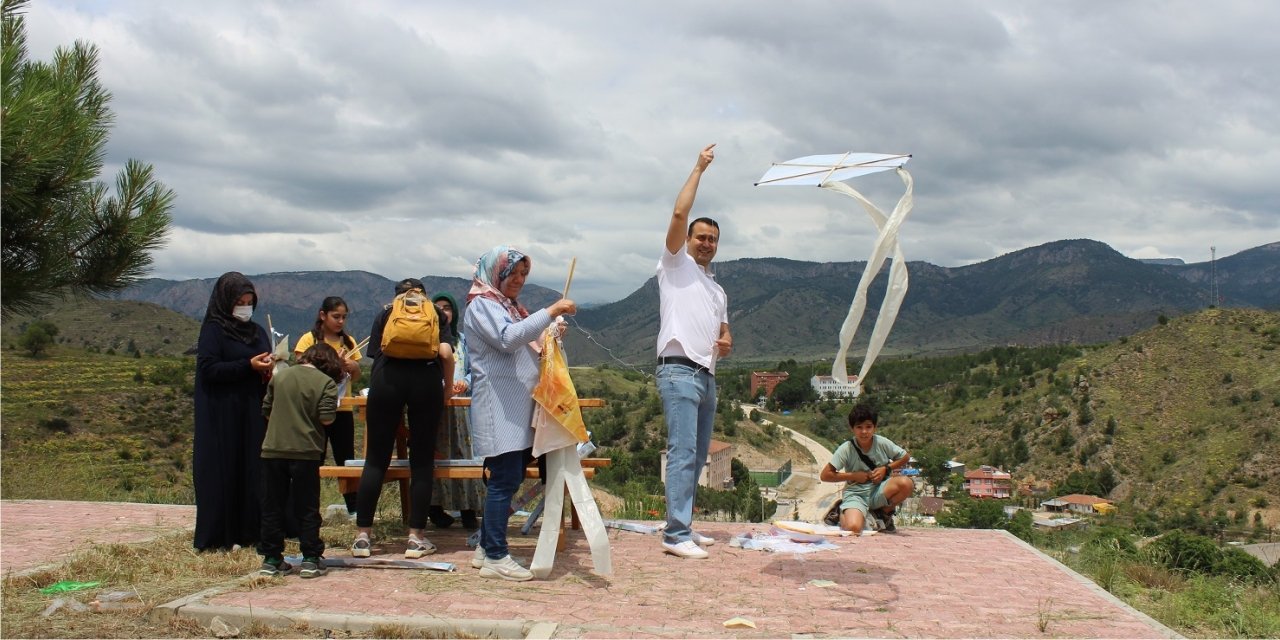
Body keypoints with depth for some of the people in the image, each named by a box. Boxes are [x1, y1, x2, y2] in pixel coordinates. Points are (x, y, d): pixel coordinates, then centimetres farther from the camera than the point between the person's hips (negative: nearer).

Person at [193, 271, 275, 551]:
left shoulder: (257, 331, 16)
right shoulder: (213, 330, -2)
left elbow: (268, 366, 19)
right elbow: (208, 369, -14)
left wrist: (269, 369, -4)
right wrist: (249, 366, -19)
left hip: (253, 414, 6)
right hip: (222, 415, -6)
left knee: (254, 471, 3)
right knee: (224, 473, -4)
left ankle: (249, 532, 8)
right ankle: (219, 537, 0)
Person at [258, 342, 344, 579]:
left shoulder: (279, 377, 8)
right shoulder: (326, 383, -3)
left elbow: (266, 411, 14)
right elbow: (327, 418, -11)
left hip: (273, 450, 3)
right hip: (306, 452, -3)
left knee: (272, 507, 10)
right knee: (307, 508, 6)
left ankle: (271, 559, 14)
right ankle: (311, 559, 7)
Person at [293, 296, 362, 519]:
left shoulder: (348, 342, 12)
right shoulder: (309, 339, -2)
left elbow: (356, 377, 14)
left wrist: (352, 366, -8)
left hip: (343, 408, 4)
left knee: (346, 459, 6)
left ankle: (354, 508, 11)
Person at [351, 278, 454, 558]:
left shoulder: (385, 314, 26)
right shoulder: (436, 313, 24)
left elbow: (376, 354, 20)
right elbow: (446, 353, 8)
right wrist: (448, 386, 21)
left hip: (387, 378, 1)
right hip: (426, 378, -1)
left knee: (376, 460, 4)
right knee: (422, 461, 5)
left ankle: (362, 535, 4)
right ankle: (416, 538, 5)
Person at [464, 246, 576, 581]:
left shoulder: (510, 307, 21)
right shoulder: (482, 304, -7)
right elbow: (507, 339, -24)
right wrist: (551, 312, -25)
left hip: (517, 408, 9)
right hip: (497, 406, -9)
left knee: (510, 478, 10)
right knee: (505, 480, -10)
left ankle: (486, 548, 18)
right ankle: (496, 557, -6)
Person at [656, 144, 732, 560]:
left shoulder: (718, 290, 26)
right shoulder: (675, 264, 5)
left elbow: (723, 334, 27)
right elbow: (679, 214, -8)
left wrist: (726, 343, 2)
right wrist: (698, 169, -2)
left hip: (707, 376, 8)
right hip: (679, 372, -8)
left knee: (697, 457, 8)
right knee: (682, 453, -14)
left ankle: (683, 527, 15)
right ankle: (676, 535, -15)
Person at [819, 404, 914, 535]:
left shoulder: (882, 443, -7)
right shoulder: (846, 449, -12)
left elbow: (905, 457, 9)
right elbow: (825, 475, -10)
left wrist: (886, 469, -7)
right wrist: (853, 476, -12)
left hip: (879, 491, 2)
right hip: (856, 494, -2)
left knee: (906, 483, -28)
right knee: (853, 528, -32)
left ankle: (884, 512, 2)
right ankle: (844, 513, 8)